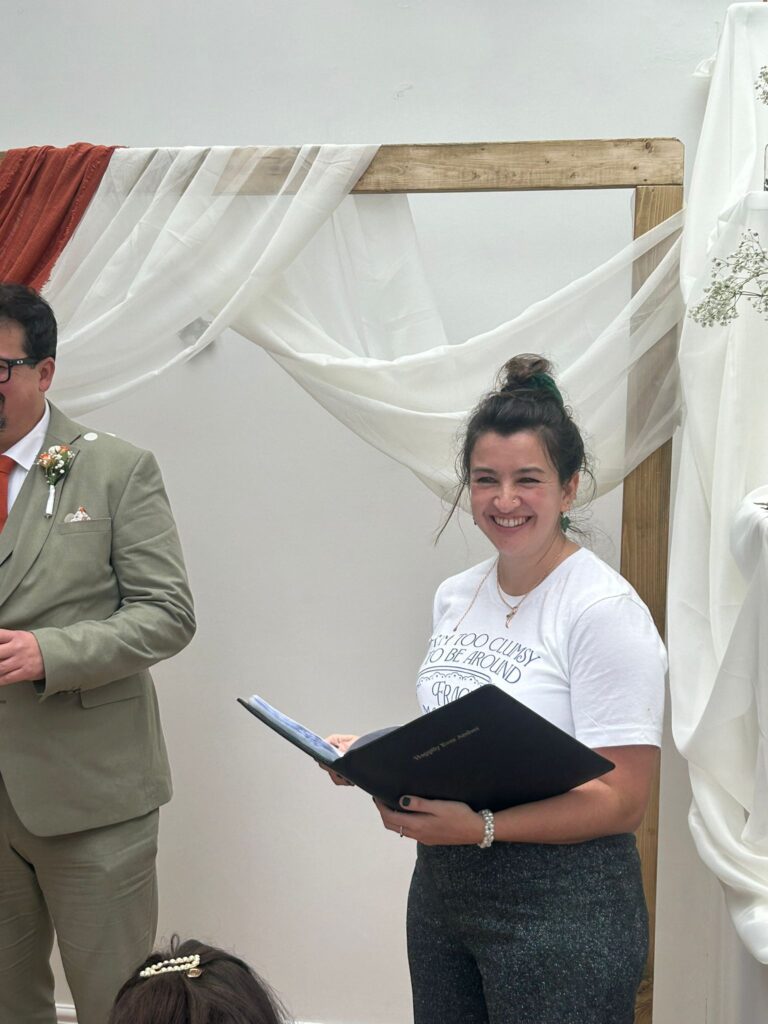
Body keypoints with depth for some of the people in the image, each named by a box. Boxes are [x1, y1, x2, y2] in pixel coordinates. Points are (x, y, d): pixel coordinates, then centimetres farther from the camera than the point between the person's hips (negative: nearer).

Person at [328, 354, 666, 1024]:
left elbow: (622, 799, -18)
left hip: (563, 907, -6)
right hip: (441, 888, 7)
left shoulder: (606, 610, -15)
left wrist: (481, 828, -26)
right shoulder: (455, 597, 7)